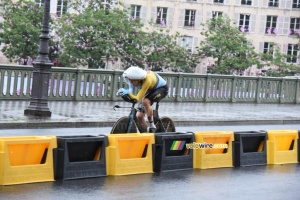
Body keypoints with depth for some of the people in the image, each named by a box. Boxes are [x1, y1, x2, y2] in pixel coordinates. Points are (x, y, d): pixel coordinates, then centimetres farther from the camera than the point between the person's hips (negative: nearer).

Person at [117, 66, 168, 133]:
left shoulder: (147, 80, -41)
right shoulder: (133, 78, -23)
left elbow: (137, 99, -42)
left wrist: (128, 93, -59)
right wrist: (124, 93, -47)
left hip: (162, 88, -7)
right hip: (150, 90, 7)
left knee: (145, 101, -35)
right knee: (139, 116, -6)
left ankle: (152, 126, -20)